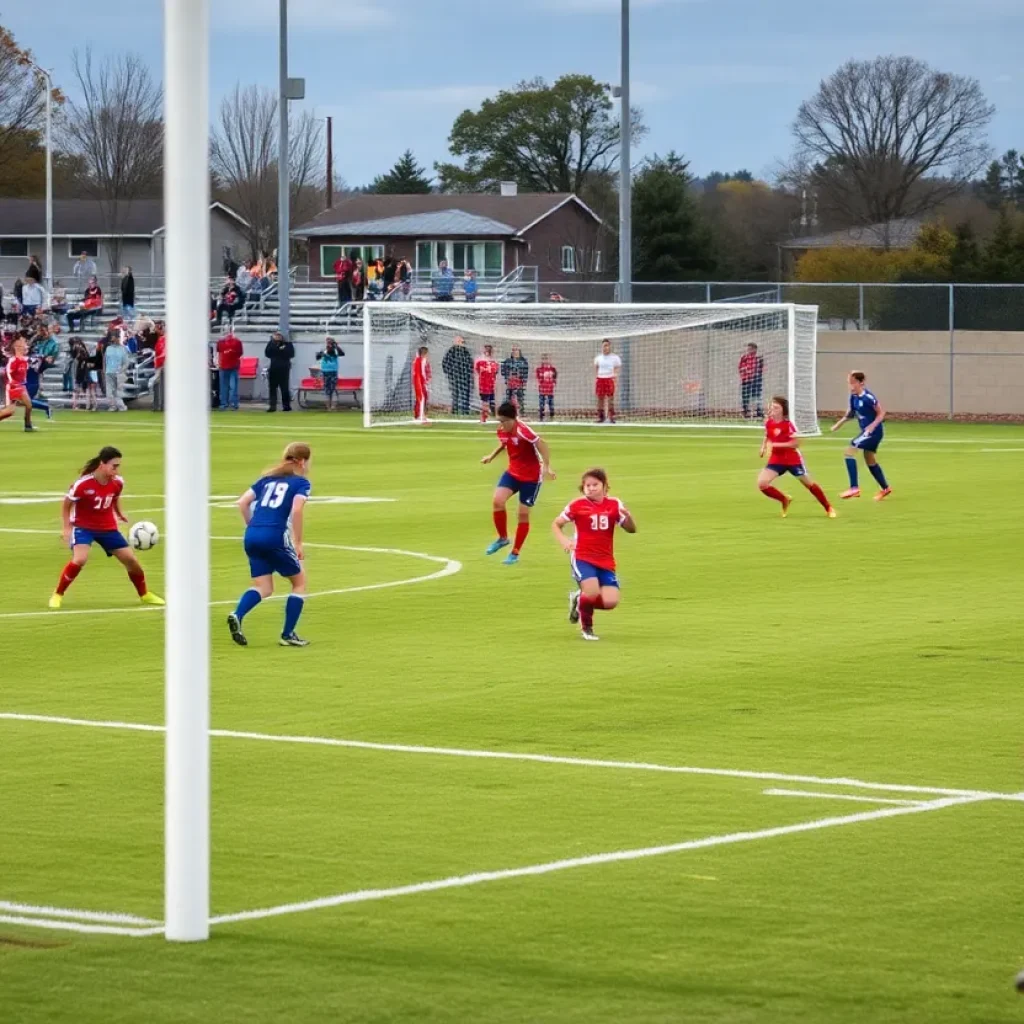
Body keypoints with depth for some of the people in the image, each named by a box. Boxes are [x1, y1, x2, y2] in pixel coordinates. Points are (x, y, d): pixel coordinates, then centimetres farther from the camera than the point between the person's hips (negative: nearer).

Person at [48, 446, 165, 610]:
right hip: (83, 526, -5)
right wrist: (67, 528, -14)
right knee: (80, 560, -29)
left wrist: (120, 514, 2)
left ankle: (144, 595, 28)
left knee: (131, 559, 4)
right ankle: (58, 595, -10)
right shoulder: (83, 484, -26)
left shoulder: (117, 483, -11)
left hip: (108, 527, 5)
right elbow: (67, 504, -11)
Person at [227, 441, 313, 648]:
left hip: (252, 536, 5)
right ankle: (288, 634, 9)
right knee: (299, 582, 14)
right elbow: (297, 509, -13)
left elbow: (243, 502, 14)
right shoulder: (301, 482, 4)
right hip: (275, 536, -5)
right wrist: (298, 543, -7)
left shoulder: (267, 478, 21)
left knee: (263, 588, 10)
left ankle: (237, 616, -19)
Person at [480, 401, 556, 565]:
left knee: (523, 513, 2)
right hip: (513, 472, 6)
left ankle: (515, 553, 17)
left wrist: (546, 467, -35)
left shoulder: (523, 431, -27)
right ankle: (503, 538, 9)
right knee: (498, 501, -15)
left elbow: (542, 445, -29)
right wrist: (492, 456, 9)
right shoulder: (501, 430, -4)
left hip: (531, 476, -6)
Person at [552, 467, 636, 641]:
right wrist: (563, 540, -16)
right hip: (582, 557, -3)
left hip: (606, 561, 3)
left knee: (610, 601, -12)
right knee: (592, 592, -27)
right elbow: (556, 525, 4)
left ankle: (579, 598, 22)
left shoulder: (614, 505, 2)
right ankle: (586, 627, 6)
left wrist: (628, 516, -23)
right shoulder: (577, 506, -4)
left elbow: (631, 529, -1)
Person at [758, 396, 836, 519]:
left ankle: (828, 508, 29)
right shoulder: (768, 423, -3)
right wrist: (764, 447, -1)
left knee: (809, 484, 10)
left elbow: (796, 443, -27)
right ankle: (784, 500, 12)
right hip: (776, 459, 5)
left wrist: (774, 445, -30)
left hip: (792, 459, -5)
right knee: (761, 483, -14)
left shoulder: (787, 424, -21)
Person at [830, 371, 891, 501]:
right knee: (870, 461, 19)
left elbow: (881, 413, -17)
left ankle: (854, 488, -19)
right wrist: (841, 422, 3)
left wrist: (872, 426, -29)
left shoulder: (868, 397, -21)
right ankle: (885, 489, 35)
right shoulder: (854, 397, 3)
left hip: (874, 431, -9)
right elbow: (851, 413, 17)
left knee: (850, 450, -17)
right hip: (866, 431, 9)